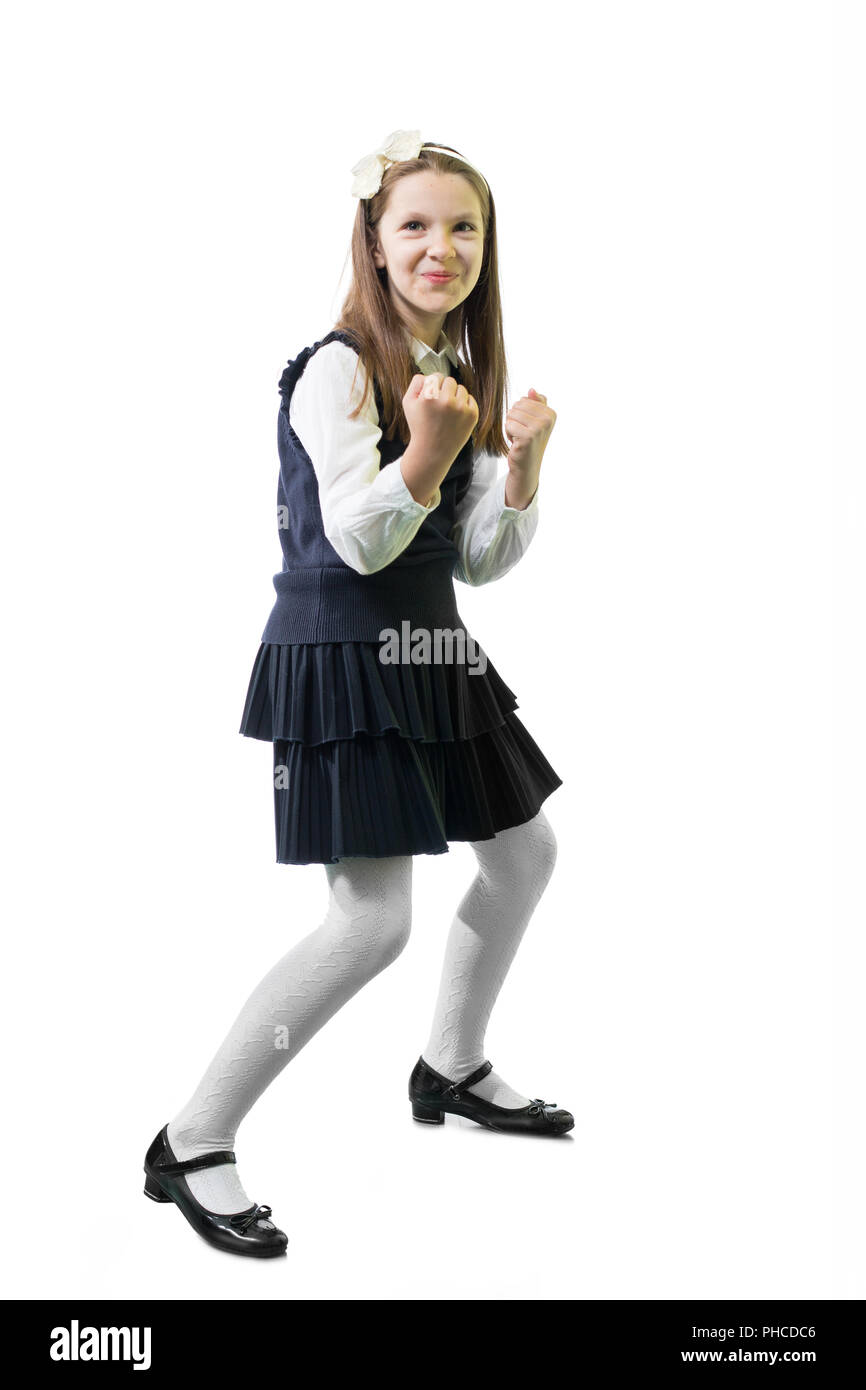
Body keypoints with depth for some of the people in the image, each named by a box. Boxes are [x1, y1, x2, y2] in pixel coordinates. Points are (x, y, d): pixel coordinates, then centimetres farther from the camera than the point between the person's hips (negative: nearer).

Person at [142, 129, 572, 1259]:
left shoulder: (464, 373, 12)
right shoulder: (339, 368, -12)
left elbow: (482, 562, 10)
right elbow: (359, 543, -19)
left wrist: (521, 462, -5)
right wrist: (424, 450, -35)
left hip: (430, 652, 9)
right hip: (342, 652, -9)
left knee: (525, 851, 17)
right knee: (374, 921, -14)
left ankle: (450, 1071, 36)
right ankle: (192, 1145, 0)